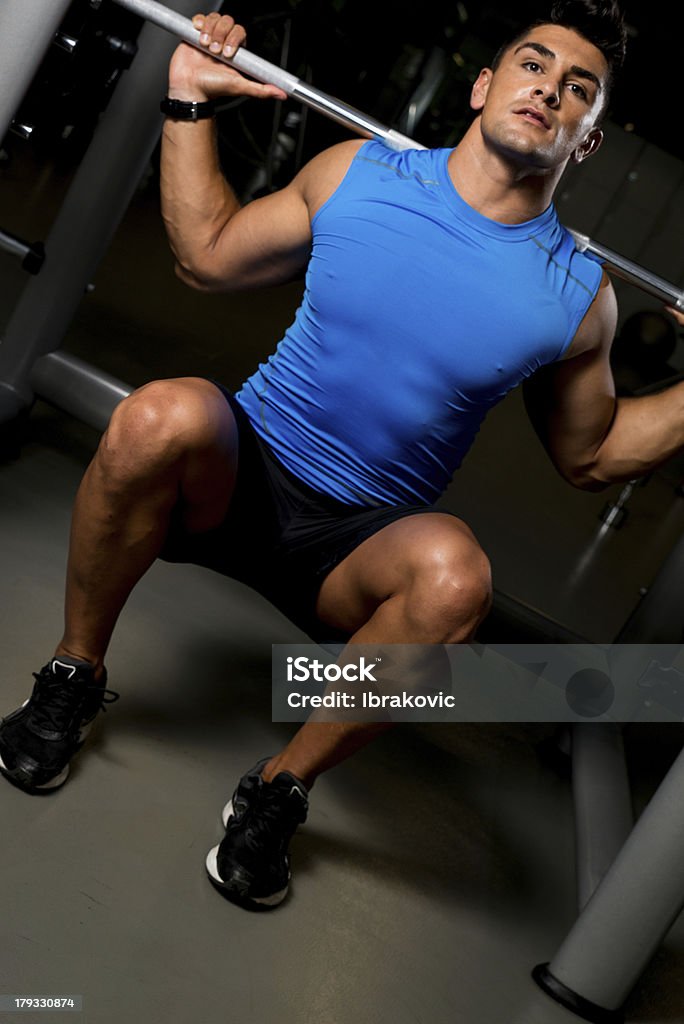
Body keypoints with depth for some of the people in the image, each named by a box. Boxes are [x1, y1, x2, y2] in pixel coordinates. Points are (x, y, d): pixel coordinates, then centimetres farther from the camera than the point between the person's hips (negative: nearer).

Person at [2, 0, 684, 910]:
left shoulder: (579, 295, -1)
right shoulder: (360, 173, -1)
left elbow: (592, 455, 12)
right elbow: (208, 256, 10)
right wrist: (190, 104, 6)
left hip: (360, 542, -1)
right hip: (240, 474, 1)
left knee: (455, 572, -35)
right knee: (164, 416, -33)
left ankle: (280, 787, -13)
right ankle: (73, 675, -8)